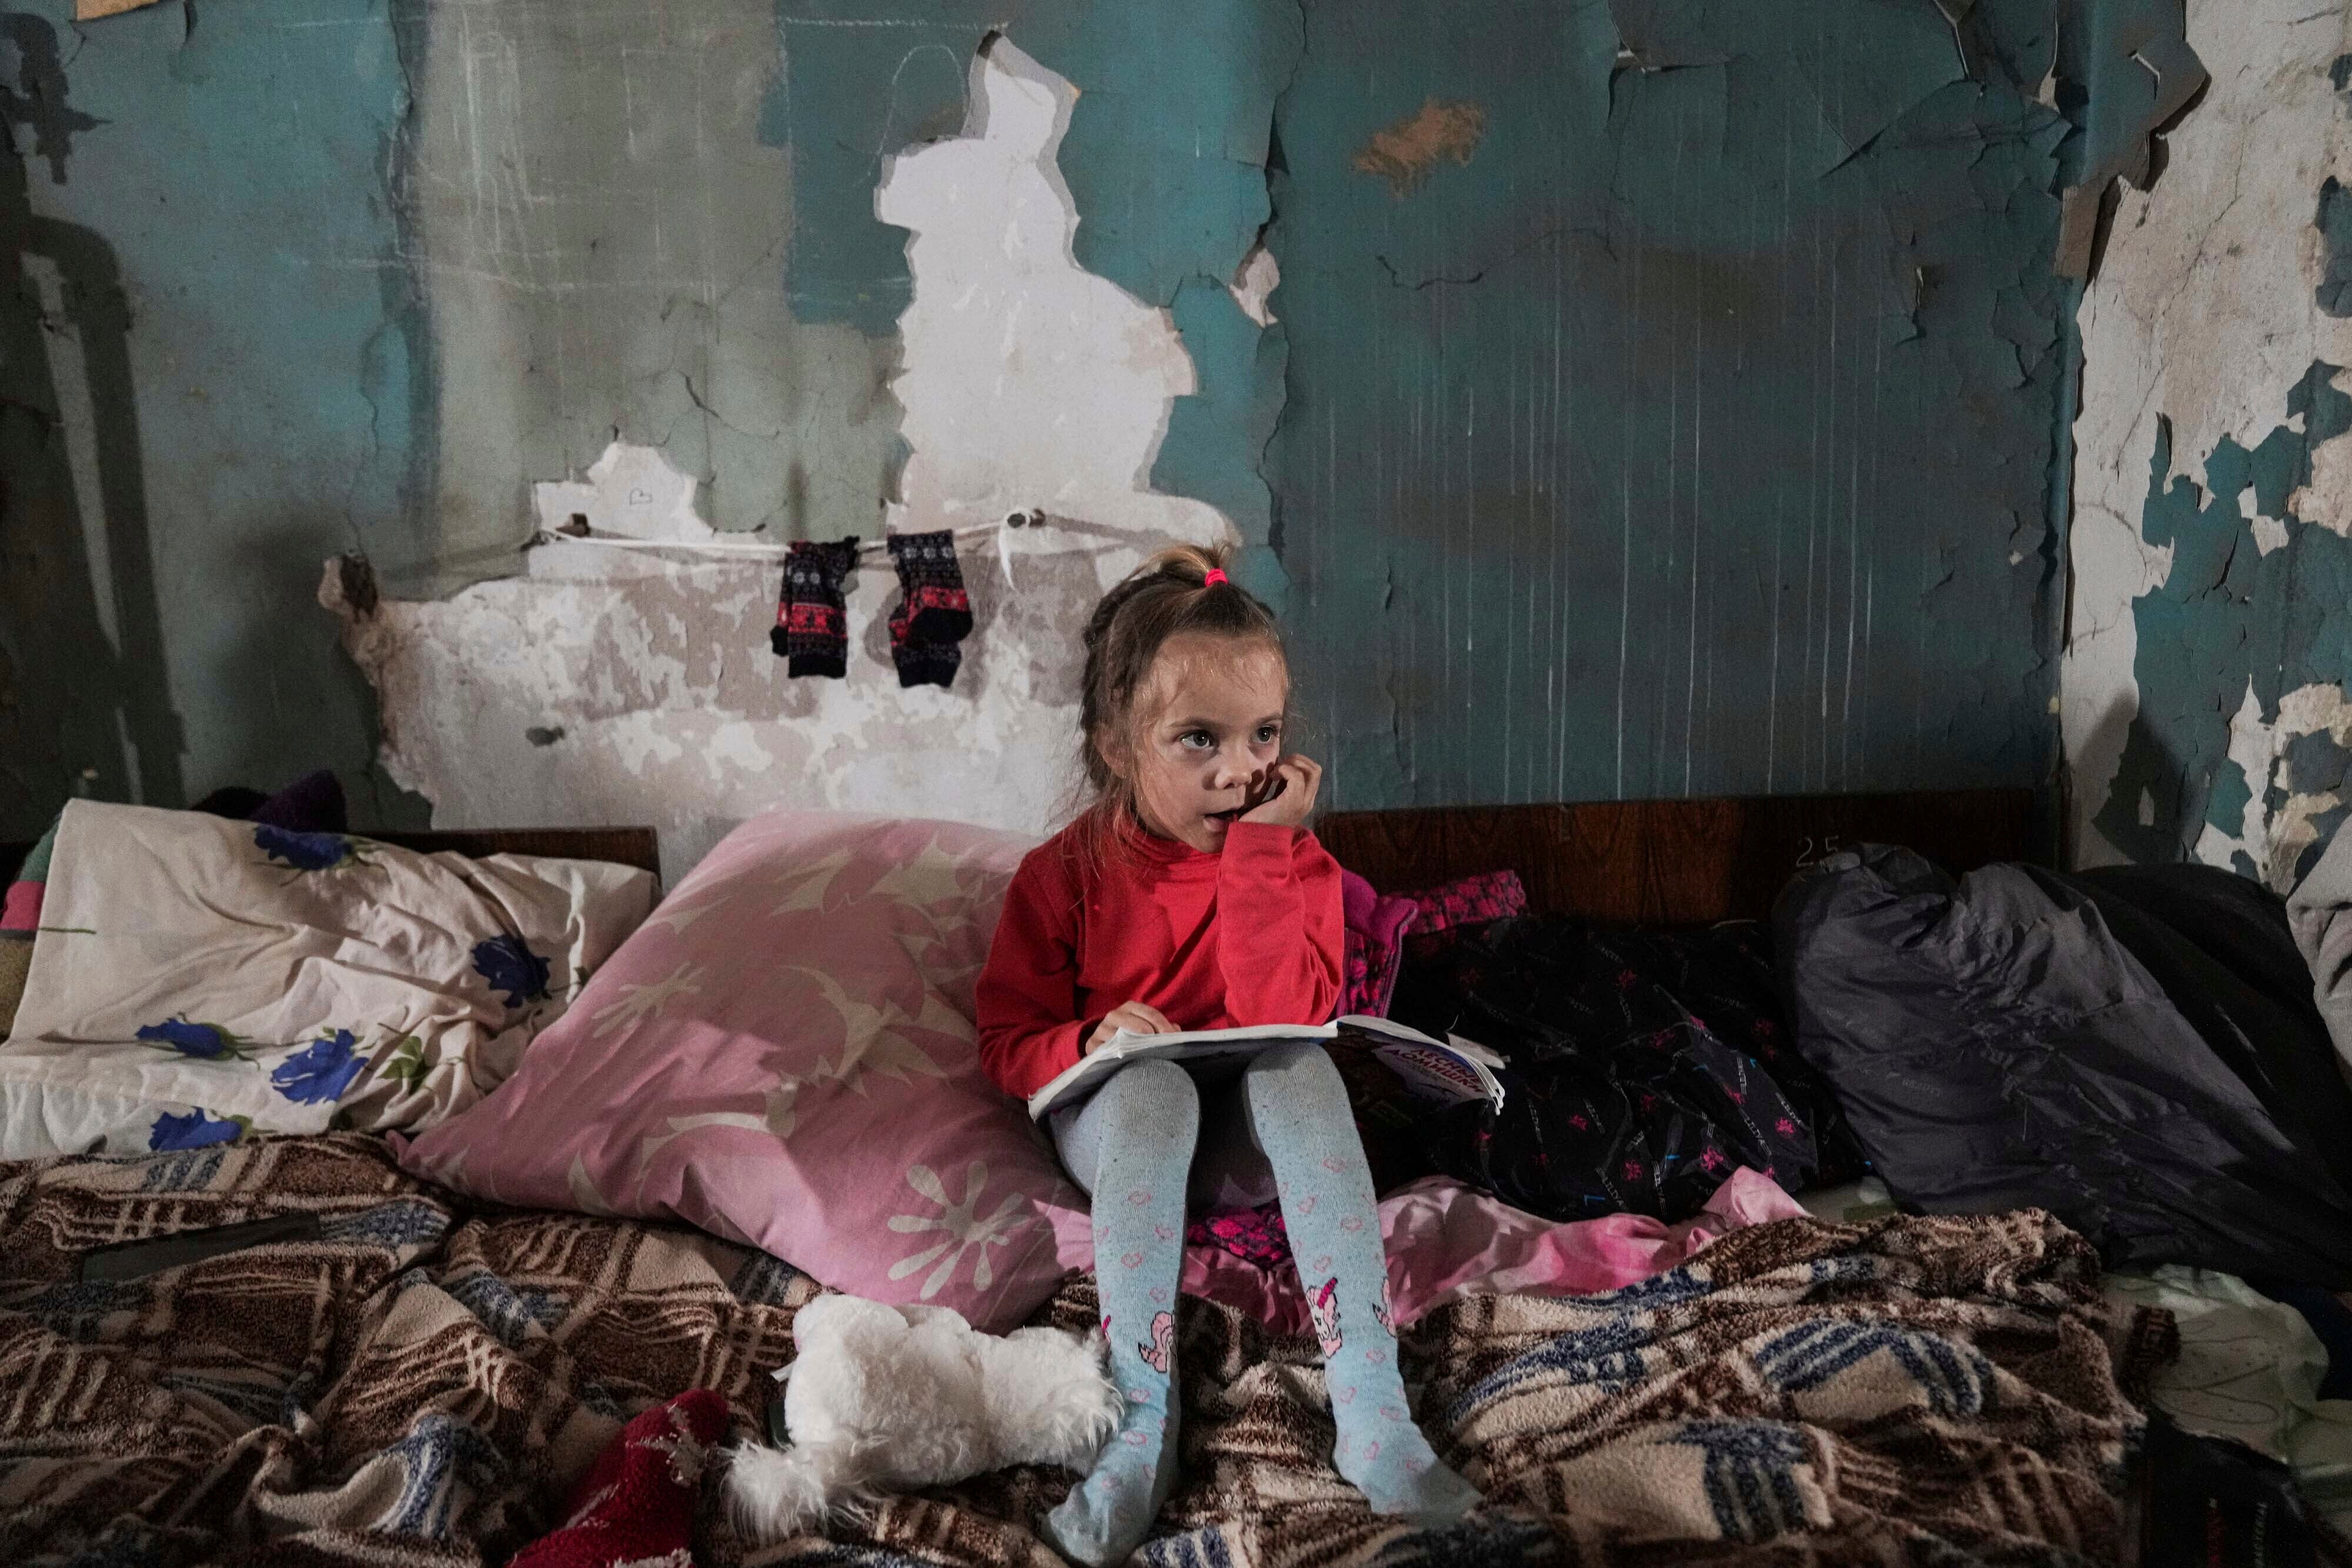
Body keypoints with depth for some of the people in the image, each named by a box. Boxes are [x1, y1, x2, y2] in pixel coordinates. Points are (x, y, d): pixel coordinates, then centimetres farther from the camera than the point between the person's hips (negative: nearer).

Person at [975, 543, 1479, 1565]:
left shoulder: (1294, 862, -5)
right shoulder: (1065, 875, -7)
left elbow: (1286, 1017, -21)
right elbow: (1008, 1043, -3)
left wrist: (1258, 850, -25)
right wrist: (1093, 1042, -25)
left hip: (1251, 1138, 1)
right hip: (1119, 1124, -1)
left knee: (1301, 1067, -31)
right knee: (1152, 1084, -34)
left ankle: (1370, 1407, -35)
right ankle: (1144, 1422, -33)